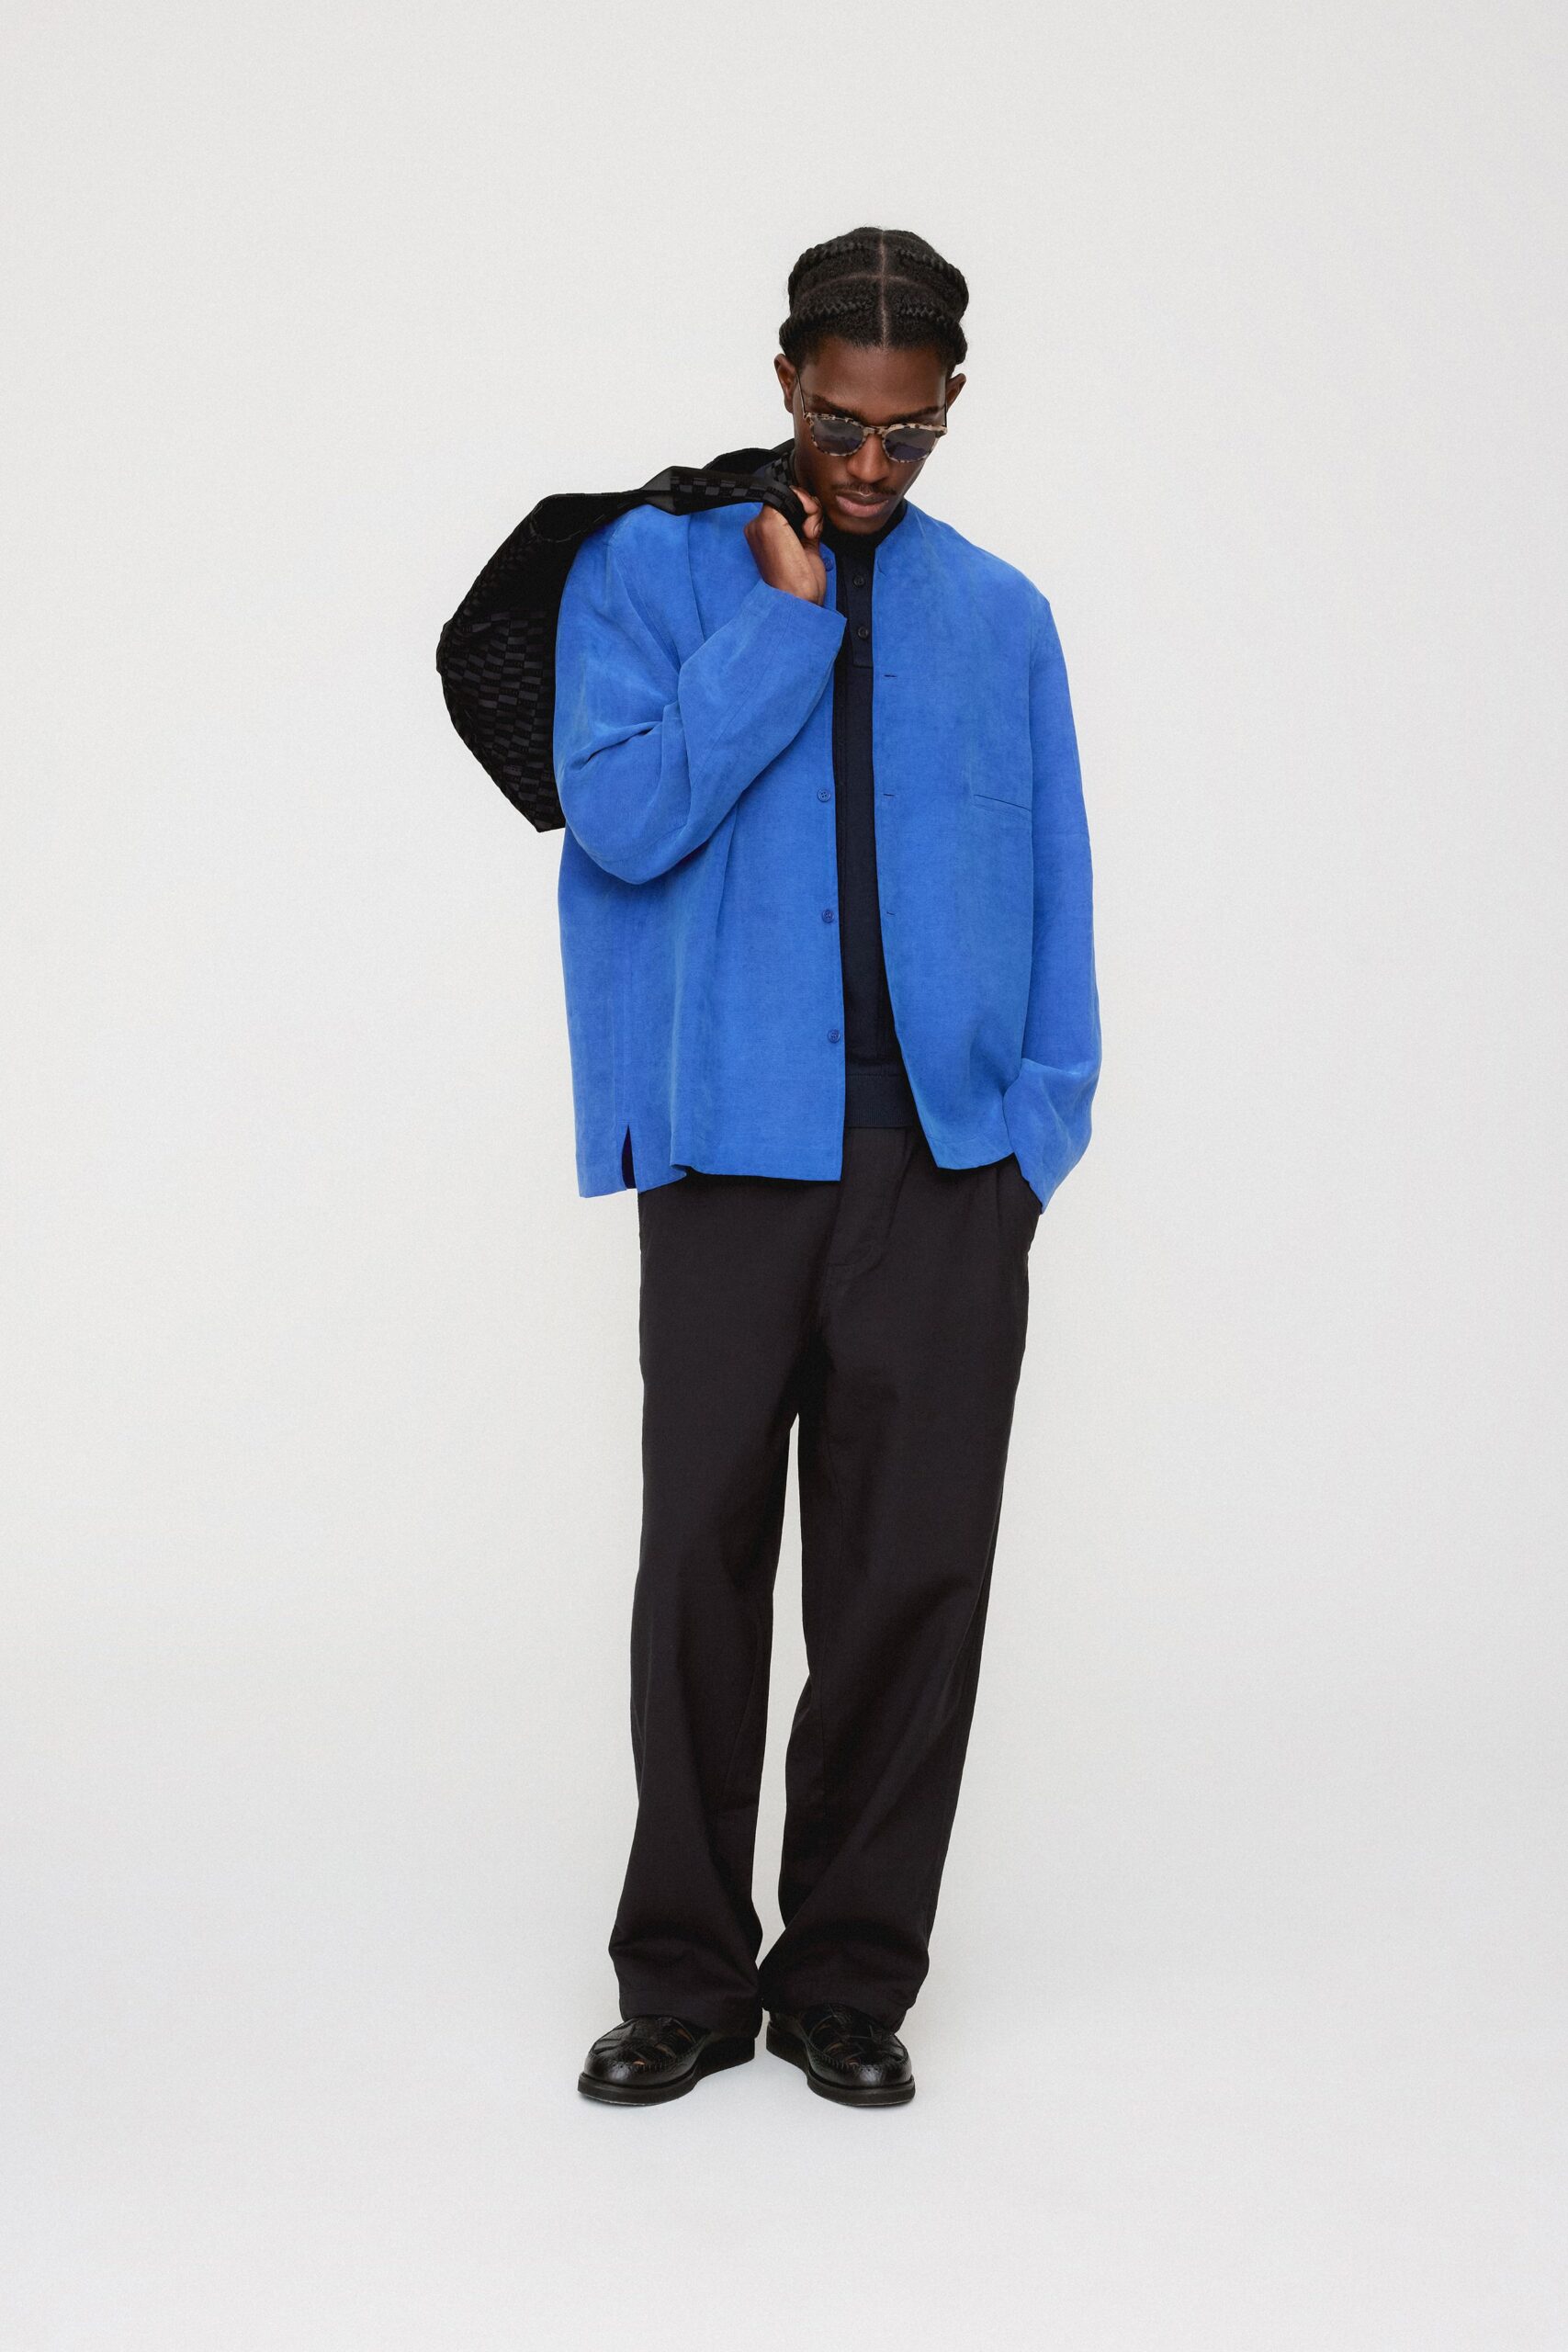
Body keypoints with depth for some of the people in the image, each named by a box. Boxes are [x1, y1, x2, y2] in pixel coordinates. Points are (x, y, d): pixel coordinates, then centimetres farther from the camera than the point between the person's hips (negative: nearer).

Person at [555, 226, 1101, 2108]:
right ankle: (686, 1978, 16)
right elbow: (624, 815, -9)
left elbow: (1051, 890, 13)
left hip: (943, 1157, 2)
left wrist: (1038, 1122, 4)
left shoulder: (1000, 614, 14)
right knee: (704, 1554, 2)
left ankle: (852, 1979, 16)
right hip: (734, 1144, -2)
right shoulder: (646, 569, 6)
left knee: (914, 1566, 3)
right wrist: (788, 617, -7)